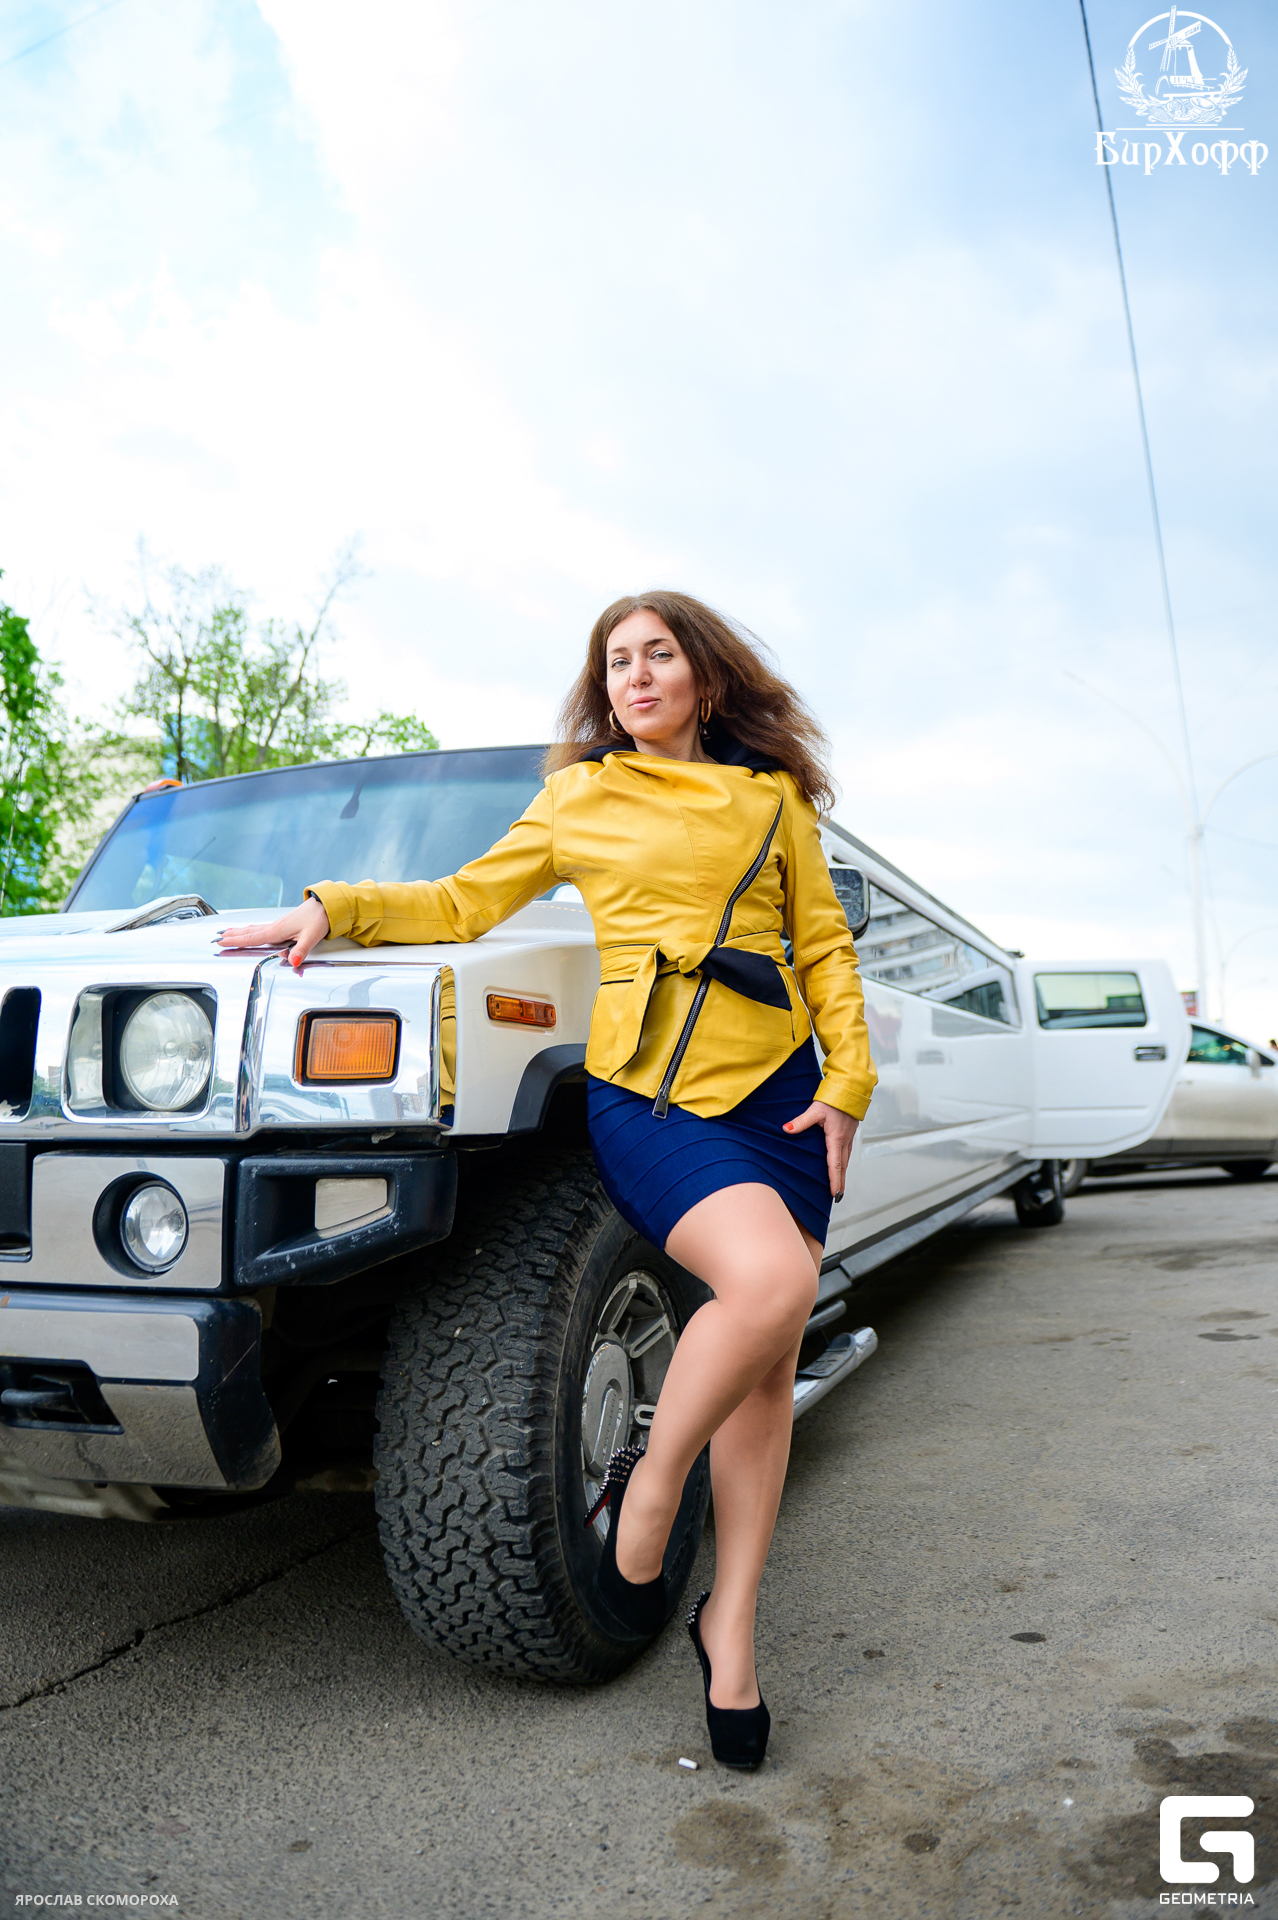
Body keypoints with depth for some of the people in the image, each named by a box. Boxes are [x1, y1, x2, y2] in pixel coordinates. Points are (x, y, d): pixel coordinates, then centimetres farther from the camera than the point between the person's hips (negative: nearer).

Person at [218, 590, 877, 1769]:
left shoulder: (774, 798, 15)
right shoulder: (579, 796, 12)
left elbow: (825, 945, 14)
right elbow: (467, 903, 14)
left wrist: (847, 1081, 2)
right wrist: (338, 908, 0)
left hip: (776, 1084, 3)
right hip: (644, 1087, -3)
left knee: (767, 1368, 3)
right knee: (767, 1280, -28)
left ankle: (732, 1625, 19)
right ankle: (647, 1492, -3)